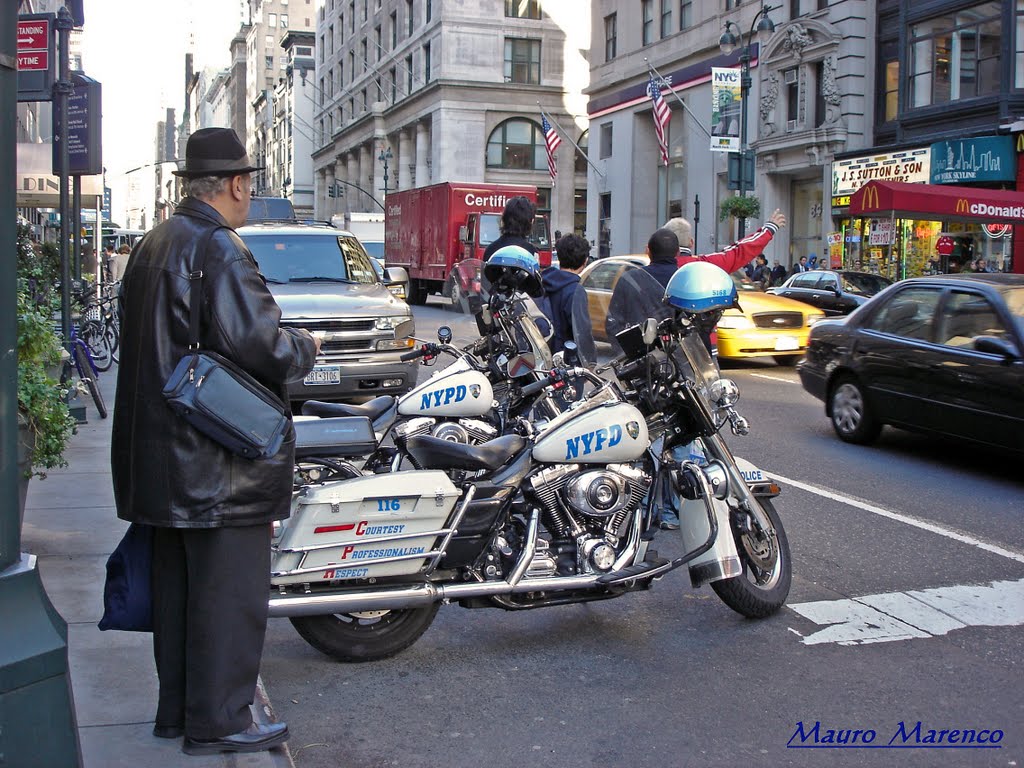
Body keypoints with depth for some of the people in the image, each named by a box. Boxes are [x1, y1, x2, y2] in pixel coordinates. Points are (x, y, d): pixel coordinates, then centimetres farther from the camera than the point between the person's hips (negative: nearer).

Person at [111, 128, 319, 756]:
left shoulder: (154, 245, 13)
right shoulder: (219, 250, -17)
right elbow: (259, 344, -26)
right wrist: (306, 348, -6)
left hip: (163, 457, 10)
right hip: (219, 459, -10)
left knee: (178, 584, 17)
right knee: (231, 589, 0)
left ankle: (177, 709, 28)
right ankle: (218, 722, 8)